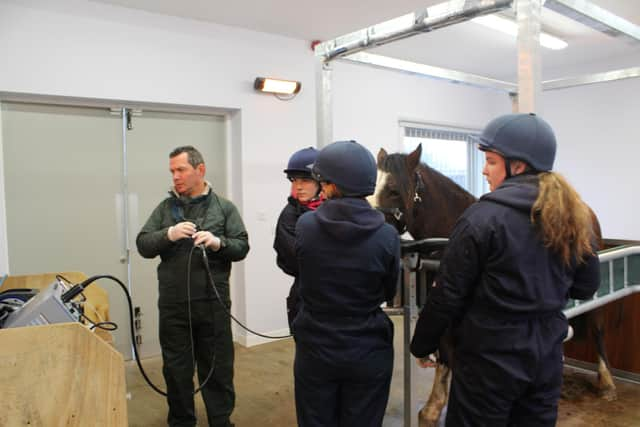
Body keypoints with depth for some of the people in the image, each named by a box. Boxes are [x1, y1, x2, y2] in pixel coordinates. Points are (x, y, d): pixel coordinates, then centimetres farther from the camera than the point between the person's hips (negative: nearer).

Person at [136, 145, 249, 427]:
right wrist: (168, 234, -17)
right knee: (176, 370, 14)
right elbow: (143, 246, 1)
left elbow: (242, 247, -2)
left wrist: (218, 243, -21)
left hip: (213, 303, -1)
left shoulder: (224, 207, 3)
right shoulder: (165, 208, 7)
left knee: (218, 368, 11)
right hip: (173, 305, 2)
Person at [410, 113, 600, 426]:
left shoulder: (483, 217, -18)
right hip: (547, 354, 6)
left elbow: (447, 295, -14)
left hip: (490, 357, -6)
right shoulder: (575, 217, 0)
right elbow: (585, 287, 11)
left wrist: (422, 345, -1)